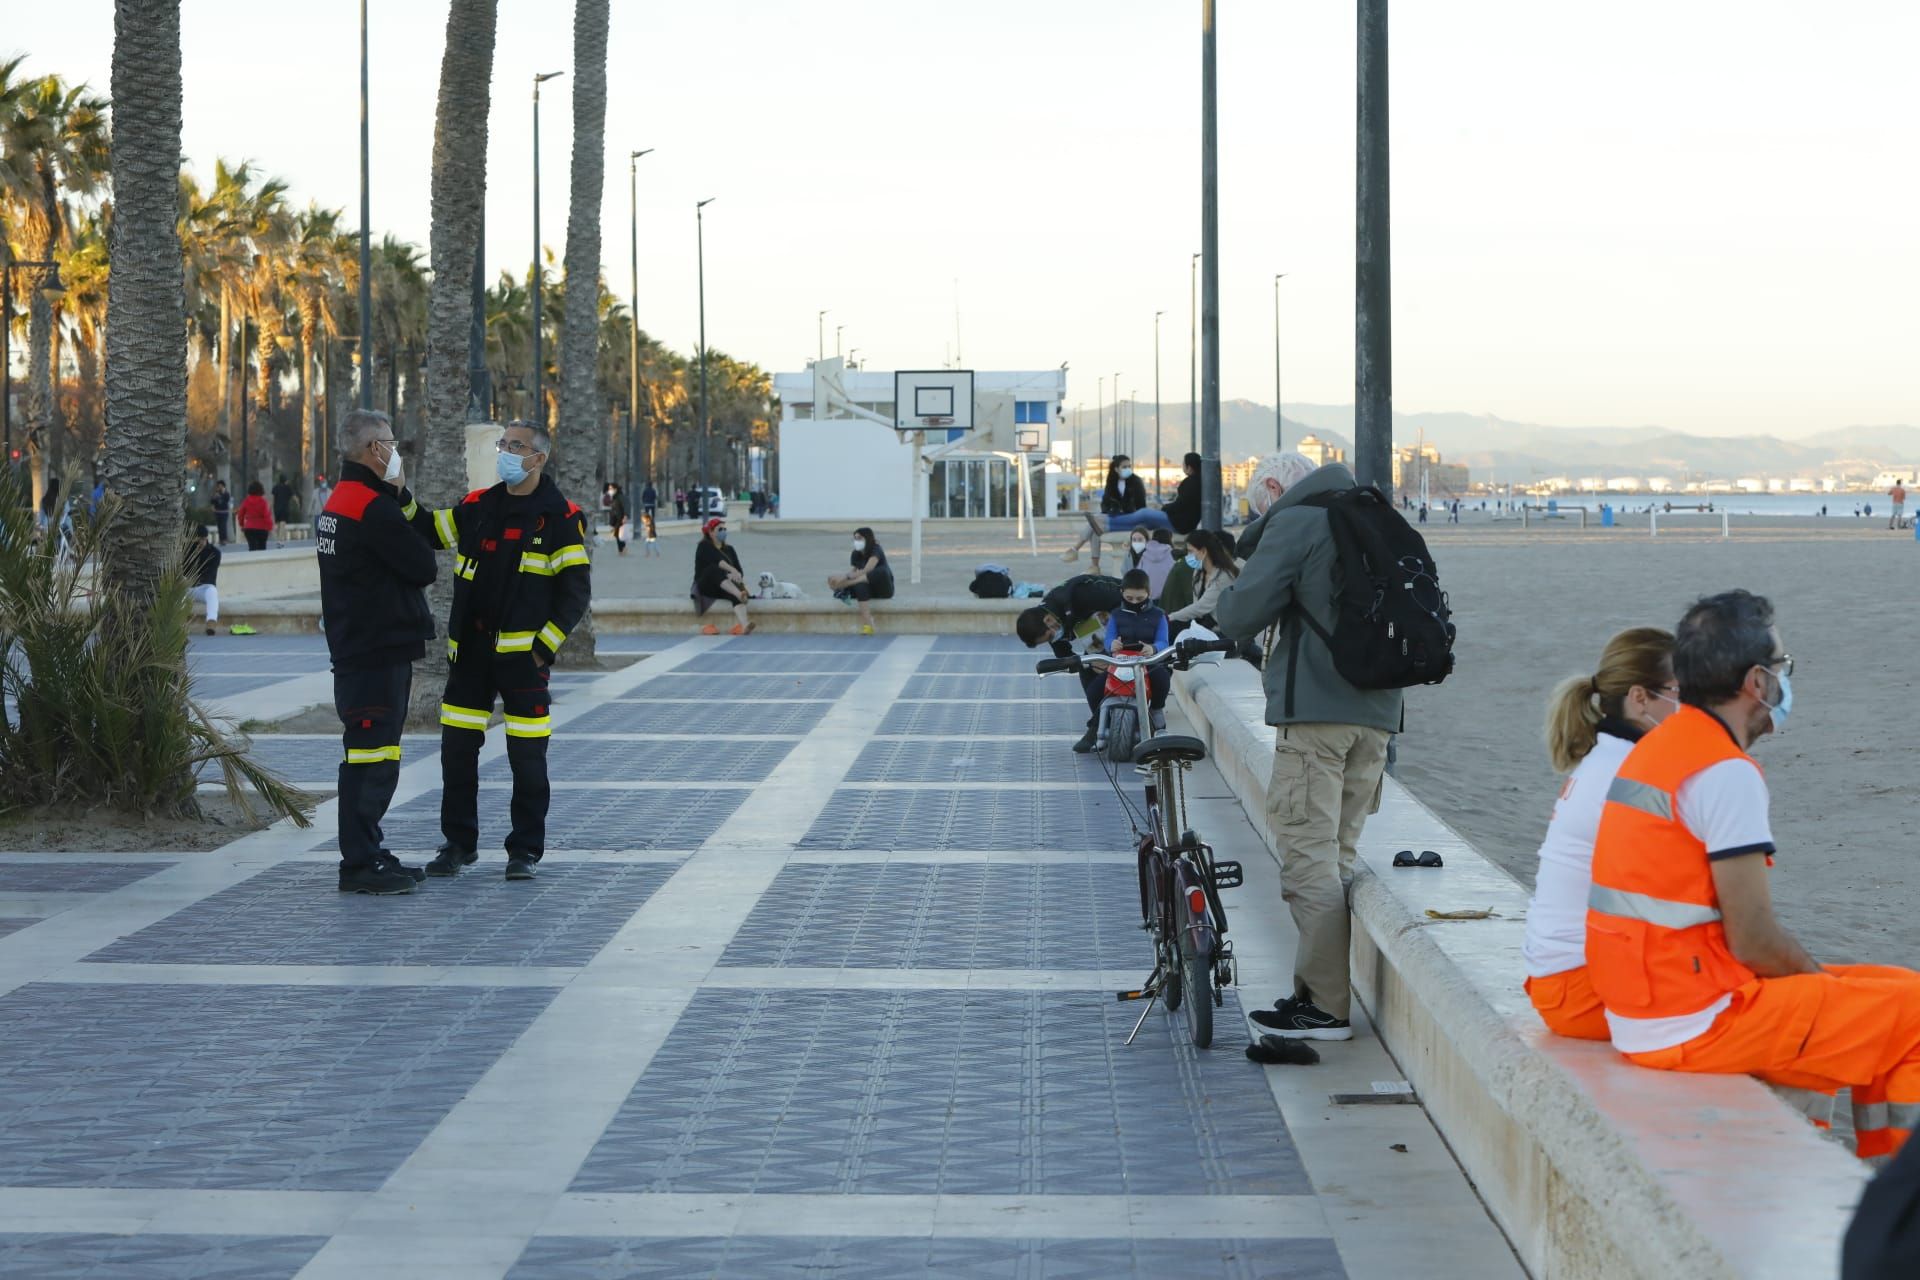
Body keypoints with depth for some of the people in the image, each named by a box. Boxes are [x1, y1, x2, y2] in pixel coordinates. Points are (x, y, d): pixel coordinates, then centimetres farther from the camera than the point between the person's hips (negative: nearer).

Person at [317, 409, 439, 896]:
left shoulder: (336, 504, 17)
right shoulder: (373, 507, -17)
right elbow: (425, 568, -14)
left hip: (355, 650, 11)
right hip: (378, 653, -11)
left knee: (374, 757, 16)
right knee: (370, 755, -8)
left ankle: (368, 853, 23)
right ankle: (360, 864, -6)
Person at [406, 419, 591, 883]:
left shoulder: (560, 516, -3)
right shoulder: (479, 506, 11)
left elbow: (575, 589, -5)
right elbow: (428, 532, 18)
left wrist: (545, 645, -11)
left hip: (522, 652, -5)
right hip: (470, 650, 5)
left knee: (527, 758, 0)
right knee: (457, 750, 6)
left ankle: (525, 849, 11)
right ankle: (459, 842, 19)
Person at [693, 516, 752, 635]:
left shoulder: (729, 550, 18)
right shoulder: (704, 546, 1)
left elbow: (739, 570, 6)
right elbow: (717, 560, -20)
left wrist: (736, 576, -20)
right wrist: (732, 570, -37)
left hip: (725, 588, 4)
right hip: (705, 588, -4)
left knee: (737, 586, -33)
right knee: (714, 569, -36)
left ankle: (743, 625, -60)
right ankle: (740, 594, -61)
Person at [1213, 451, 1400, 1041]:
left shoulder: (1292, 523, -6)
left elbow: (1239, 617, -11)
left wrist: (1232, 590, 11)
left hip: (1315, 712, -8)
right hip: (1377, 712, 8)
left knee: (1308, 854, -6)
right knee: (1337, 854, 14)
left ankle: (1325, 1007, -8)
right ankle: (1322, 988, 16)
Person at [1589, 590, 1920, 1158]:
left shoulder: (1658, 748, 12)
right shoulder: (1728, 773, -17)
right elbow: (1753, 941, -19)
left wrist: (1814, 976, 14)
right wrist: (1822, 980, 0)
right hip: (1696, 1023, -10)